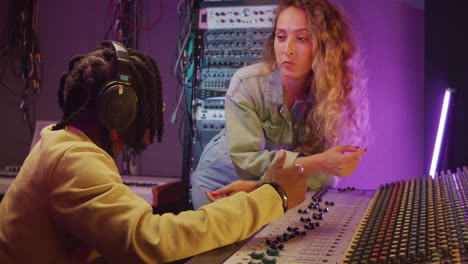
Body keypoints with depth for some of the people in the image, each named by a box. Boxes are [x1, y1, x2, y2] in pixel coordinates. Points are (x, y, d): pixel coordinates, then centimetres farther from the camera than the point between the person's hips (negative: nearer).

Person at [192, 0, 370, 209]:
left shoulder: (332, 92, -16)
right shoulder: (246, 84, -22)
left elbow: (323, 175, -18)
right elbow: (244, 159, -25)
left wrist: (259, 185, -30)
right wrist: (317, 163, -35)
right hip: (220, 182, -1)